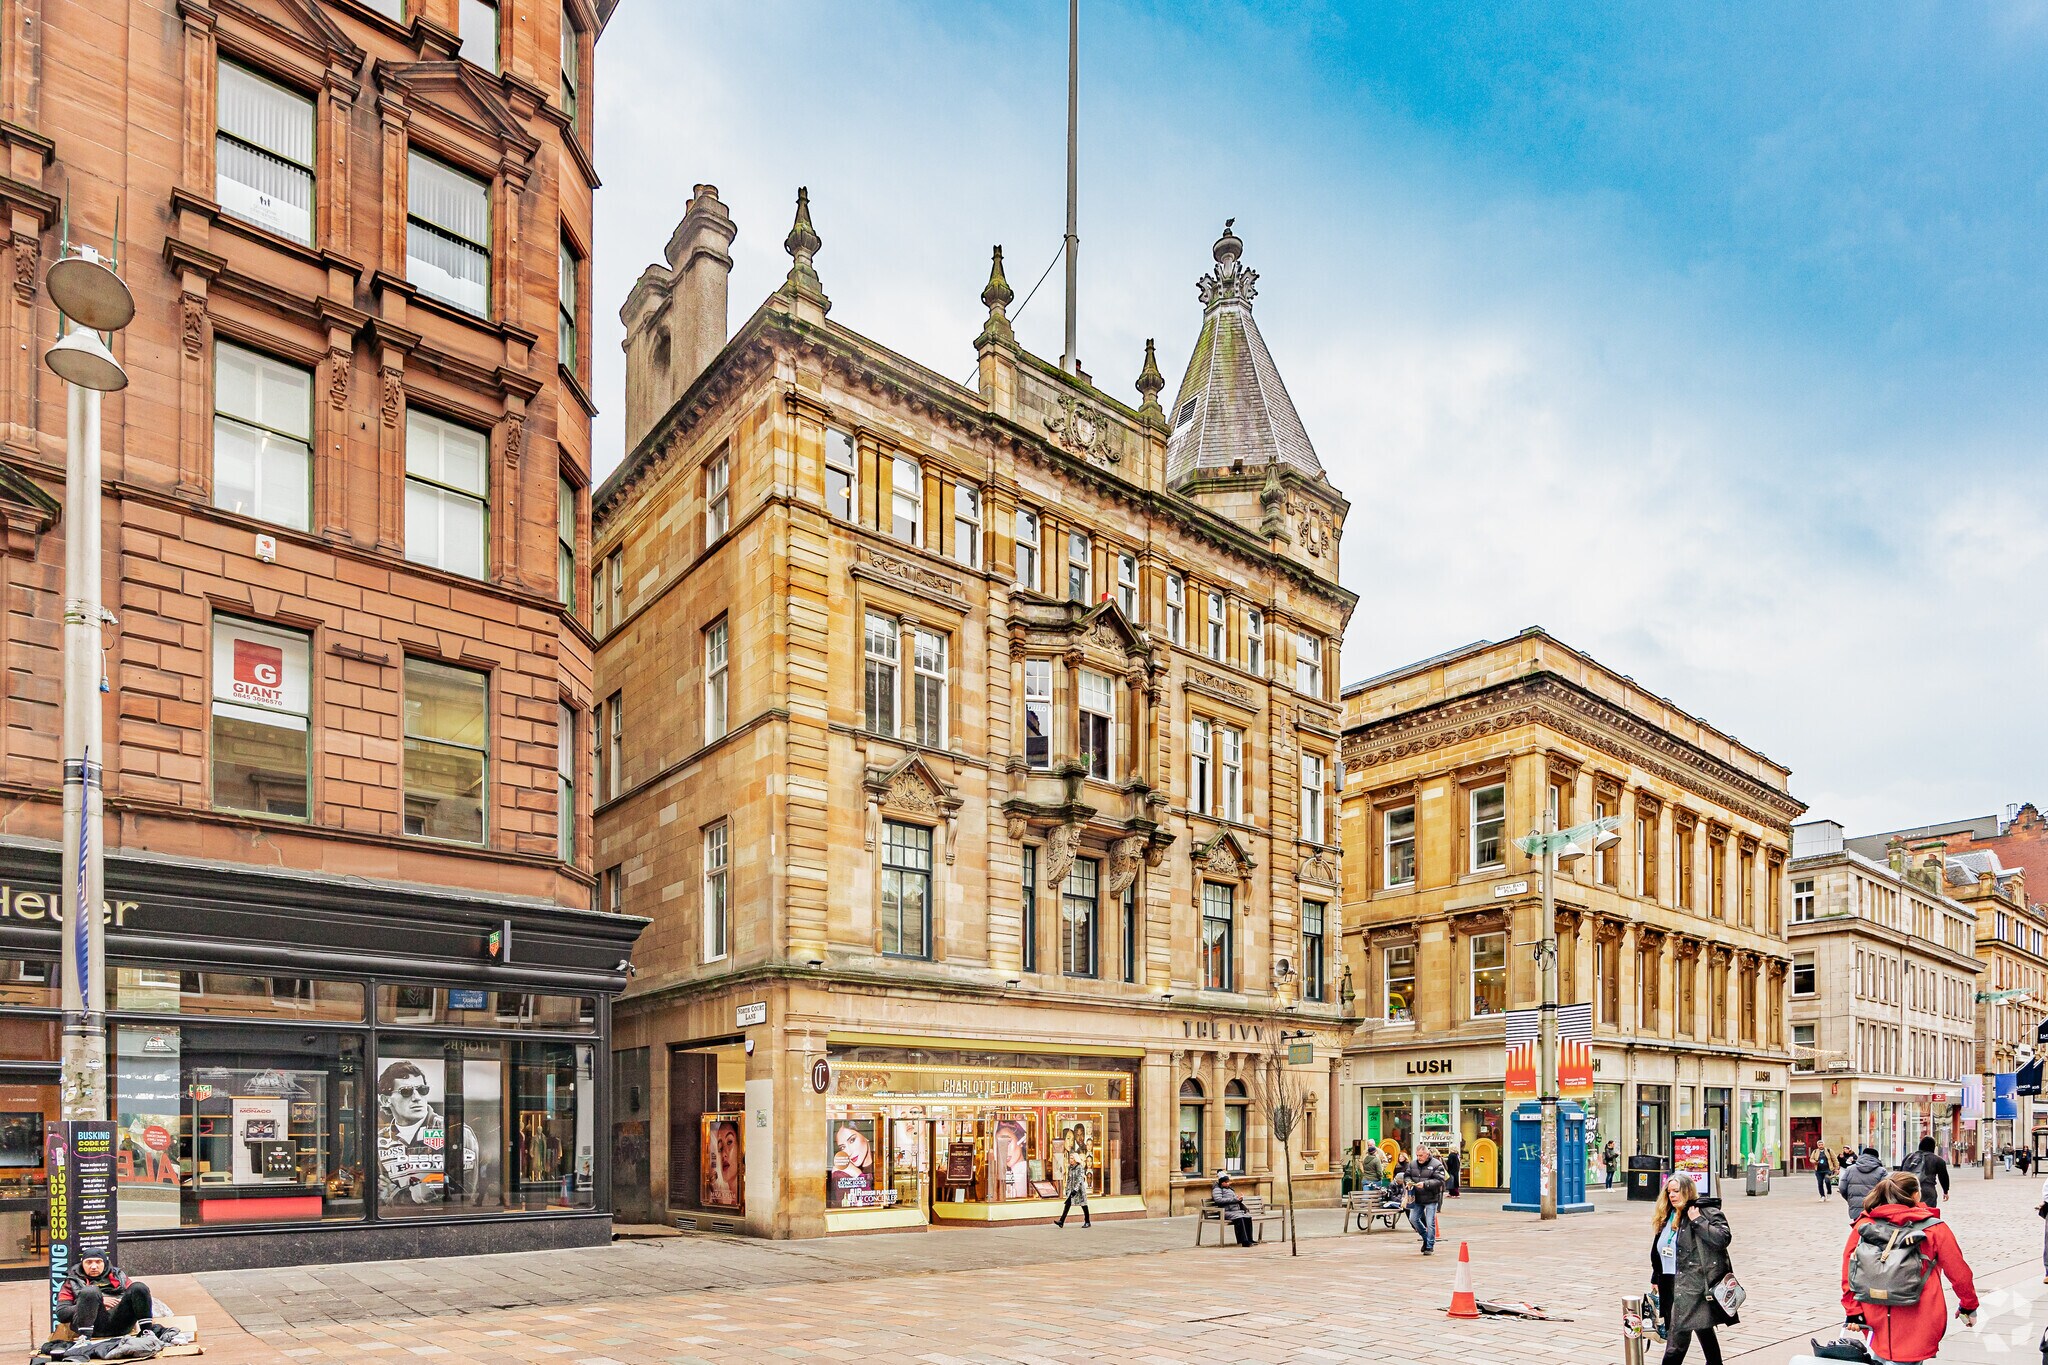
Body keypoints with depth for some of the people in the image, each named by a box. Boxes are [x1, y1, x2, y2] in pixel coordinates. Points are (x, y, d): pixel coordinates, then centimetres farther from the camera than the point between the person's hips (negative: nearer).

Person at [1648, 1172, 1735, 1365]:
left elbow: (1724, 1238, -20)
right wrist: (1656, 1279, 20)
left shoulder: (1707, 1211, -7)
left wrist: (1698, 1221, -22)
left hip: (1693, 1282, -8)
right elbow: (1658, 1252, 20)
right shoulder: (1667, 1217, 15)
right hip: (1671, 1283, 8)